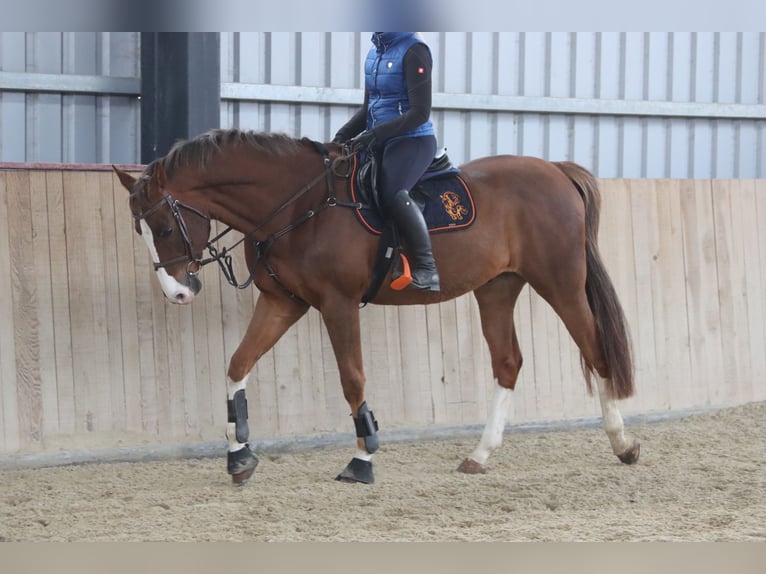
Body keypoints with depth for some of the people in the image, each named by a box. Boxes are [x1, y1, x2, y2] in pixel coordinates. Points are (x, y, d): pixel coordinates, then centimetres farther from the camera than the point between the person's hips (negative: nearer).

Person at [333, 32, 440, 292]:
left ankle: (427, 269, -31)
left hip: (413, 141, -9)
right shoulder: (375, 51, 14)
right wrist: (344, 135, 4)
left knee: (392, 193, -33)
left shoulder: (414, 51, -11)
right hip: (379, 144, 9)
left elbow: (420, 112, -17)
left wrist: (375, 134, -23)